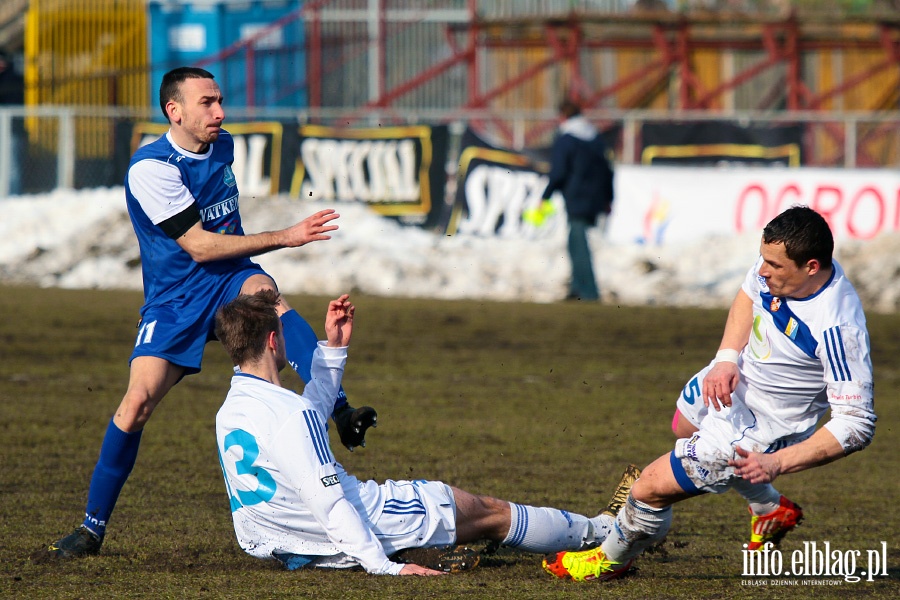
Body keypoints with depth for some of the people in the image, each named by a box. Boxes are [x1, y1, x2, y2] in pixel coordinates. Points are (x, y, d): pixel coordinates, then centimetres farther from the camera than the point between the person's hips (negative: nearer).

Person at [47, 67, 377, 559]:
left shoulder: (223, 147, 5)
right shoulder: (150, 168, -17)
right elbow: (198, 245, -21)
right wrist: (285, 237, -23)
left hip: (230, 279, 4)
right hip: (175, 297, -4)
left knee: (265, 292, -32)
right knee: (138, 399, -17)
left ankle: (342, 413, -44)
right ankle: (92, 527, -1)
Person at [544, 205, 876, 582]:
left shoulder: (838, 330, -40)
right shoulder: (780, 258, -19)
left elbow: (856, 425, -34)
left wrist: (776, 463, -36)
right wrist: (727, 358, -11)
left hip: (755, 431, -8)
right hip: (731, 381, 8)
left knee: (651, 487, -2)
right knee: (685, 425, 36)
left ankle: (612, 560, 30)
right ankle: (771, 510, 52)